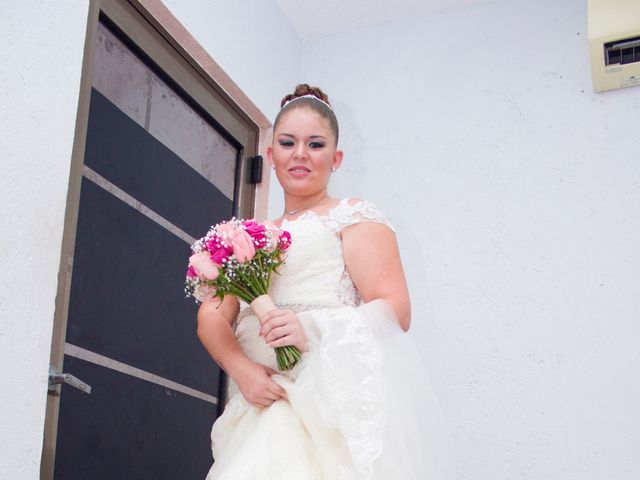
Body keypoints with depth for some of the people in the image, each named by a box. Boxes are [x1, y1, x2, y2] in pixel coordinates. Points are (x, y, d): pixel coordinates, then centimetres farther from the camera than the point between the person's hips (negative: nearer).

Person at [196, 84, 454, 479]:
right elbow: (212, 317, 11)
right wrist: (242, 370, -10)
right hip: (262, 400, 5)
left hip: (331, 398, -4)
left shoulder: (353, 217, 6)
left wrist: (314, 331, -22)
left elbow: (396, 310, -5)